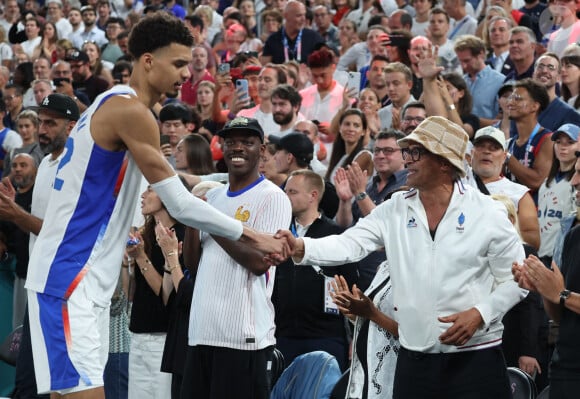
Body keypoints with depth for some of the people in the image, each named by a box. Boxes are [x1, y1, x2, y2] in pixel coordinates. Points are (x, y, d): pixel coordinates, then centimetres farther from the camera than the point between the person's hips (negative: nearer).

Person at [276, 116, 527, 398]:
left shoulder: (486, 213, -3)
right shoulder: (394, 210, 6)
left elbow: (515, 279, 1)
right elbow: (350, 244, -7)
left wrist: (480, 314, -14)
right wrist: (301, 247, -24)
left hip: (475, 357, -3)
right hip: (414, 360, 3)